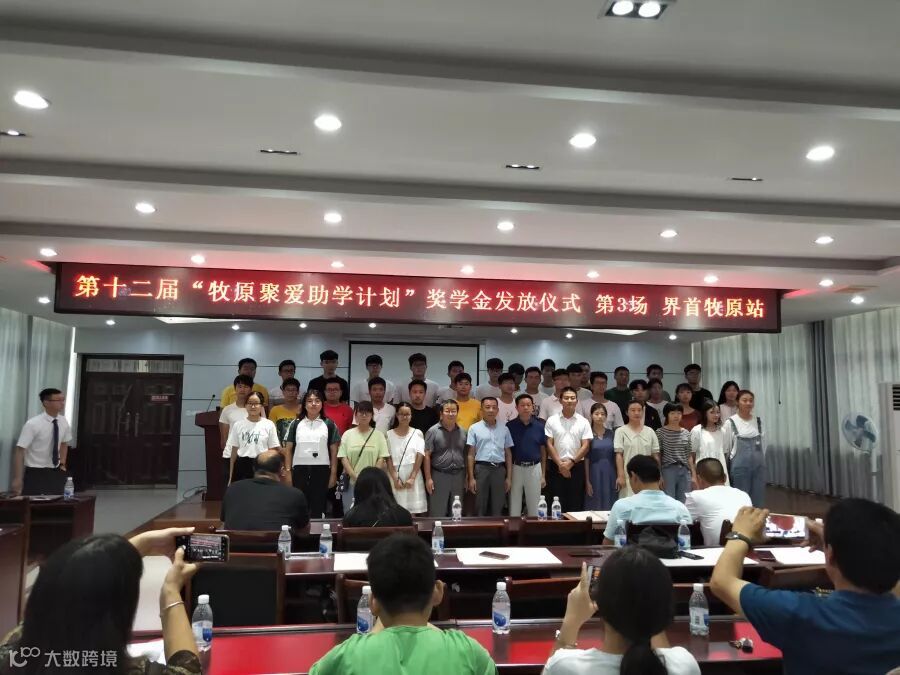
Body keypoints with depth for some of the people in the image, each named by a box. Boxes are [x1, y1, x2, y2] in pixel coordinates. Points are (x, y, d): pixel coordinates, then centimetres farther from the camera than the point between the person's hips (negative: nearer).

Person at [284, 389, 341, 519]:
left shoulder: (329, 424, 5)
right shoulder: (296, 424, 8)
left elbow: (334, 451, 4)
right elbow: (288, 449, 8)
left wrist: (333, 473, -1)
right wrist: (288, 471, 1)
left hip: (321, 470, -1)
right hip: (300, 469, 1)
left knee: (318, 507, 3)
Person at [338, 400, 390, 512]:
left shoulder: (378, 435, 5)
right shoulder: (348, 434, 5)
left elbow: (381, 459, 0)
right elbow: (343, 458, 0)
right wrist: (356, 477, -10)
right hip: (351, 482, 1)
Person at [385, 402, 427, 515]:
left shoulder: (418, 433, 6)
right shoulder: (389, 434, 6)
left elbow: (420, 456, -3)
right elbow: (388, 458, -1)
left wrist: (412, 478, -13)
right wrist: (395, 479, -12)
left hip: (413, 475, 0)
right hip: (395, 476, 0)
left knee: (414, 510, -1)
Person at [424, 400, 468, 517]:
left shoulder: (463, 432, 8)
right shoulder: (433, 431, -5)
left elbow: (466, 456, 11)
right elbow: (427, 455, -7)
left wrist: (466, 478, 8)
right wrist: (428, 478, -11)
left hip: (458, 476, 4)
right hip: (439, 476, -4)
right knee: (437, 513, -1)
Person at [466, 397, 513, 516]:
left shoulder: (504, 429, 10)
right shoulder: (474, 428, 2)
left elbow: (508, 454, 12)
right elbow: (470, 454, 0)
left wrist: (509, 477, 7)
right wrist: (471, 478, -5)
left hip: (499, 470, 2)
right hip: (481, 469, -2)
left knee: (497, 509, 7)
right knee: (480, 508, 3)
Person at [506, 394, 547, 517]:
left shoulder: (539, 426, 2)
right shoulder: (510, 426, -2)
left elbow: (543, 451, 6)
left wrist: (543, 475, 4)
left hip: (534, 468, 1)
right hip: (515, 468, -1)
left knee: (534, 507, 9)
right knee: (514, 507, 6)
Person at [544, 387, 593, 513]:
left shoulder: (583, 422, 4)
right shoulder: (552, 421, 3)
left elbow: (586, 446, -1)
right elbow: (549, 444, -1)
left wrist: (571, 462, -11)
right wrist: (560, 464, -10)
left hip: (577, 467, 1)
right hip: (556, 467, -1)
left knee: (576, 503, 4)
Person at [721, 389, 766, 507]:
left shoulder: (758, 421, 5)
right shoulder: (730, 423, -8)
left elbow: (763, 444, 14)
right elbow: (724, 447, -2)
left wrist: (760, 460, 13)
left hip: (759, 465, 4)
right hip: (740, 466, -4)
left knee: (758, 501, 9)